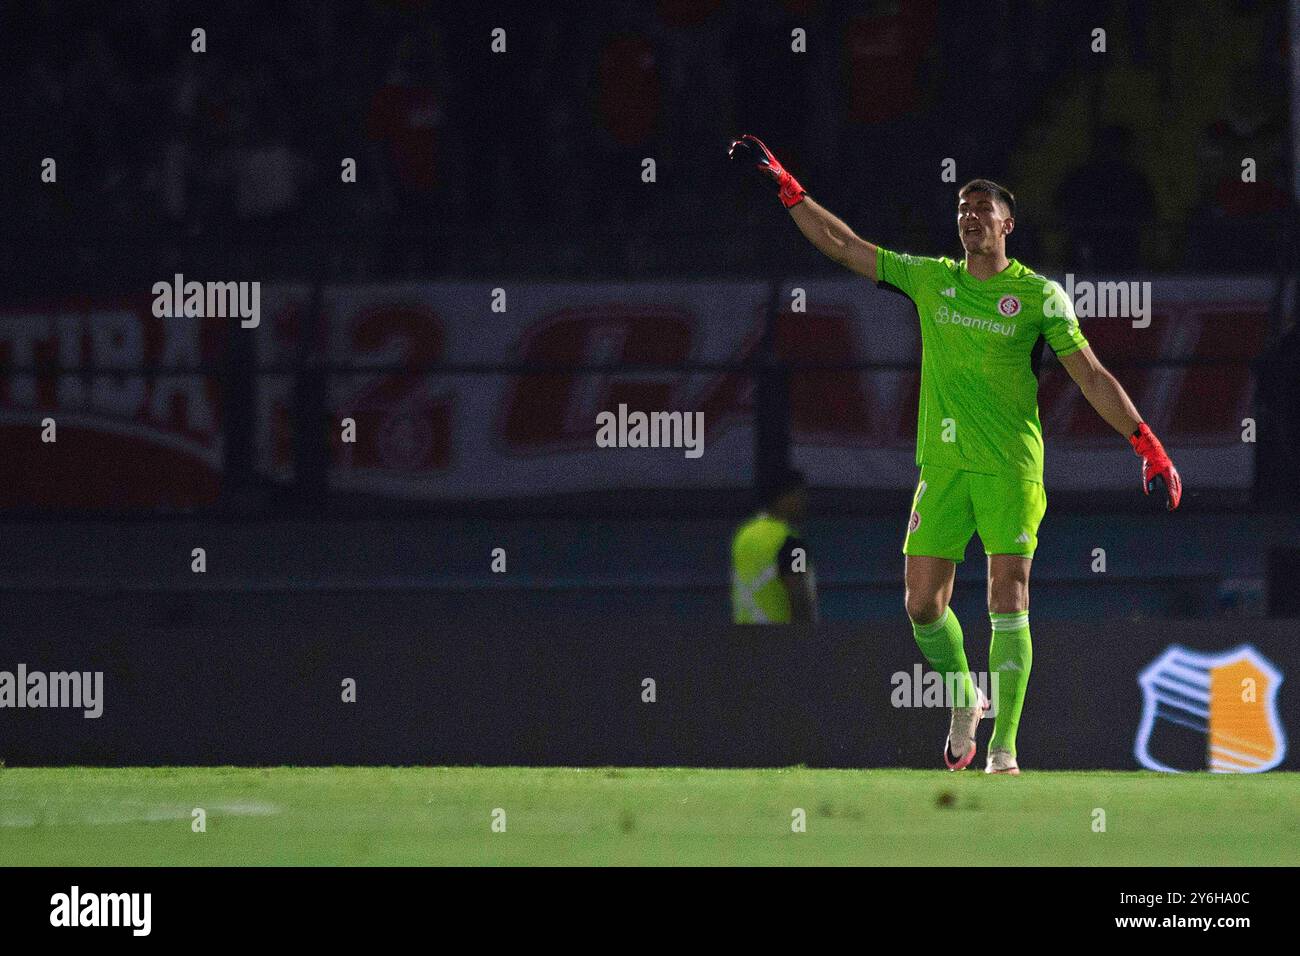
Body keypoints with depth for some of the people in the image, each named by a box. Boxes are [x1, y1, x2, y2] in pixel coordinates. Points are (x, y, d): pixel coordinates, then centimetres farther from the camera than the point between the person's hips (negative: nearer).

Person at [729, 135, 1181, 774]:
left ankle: (1003, 749, -10)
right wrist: (783, 185, 10)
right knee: (923, 602, 0)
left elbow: (1090, 375, 1)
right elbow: (841, 244, 14)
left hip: (1012, 467, -4)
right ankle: (964, 702, 27)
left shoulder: (1040, 295, 0)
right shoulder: (929, 279, 10)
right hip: (943, 462, 4)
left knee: (1008, 601, -11)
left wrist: (1148, 446, -4)